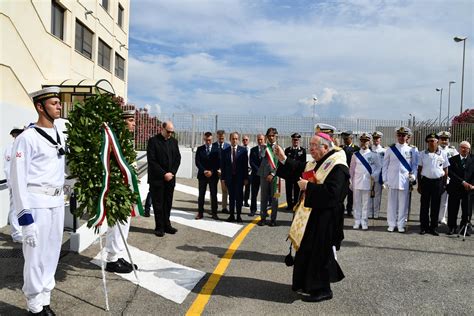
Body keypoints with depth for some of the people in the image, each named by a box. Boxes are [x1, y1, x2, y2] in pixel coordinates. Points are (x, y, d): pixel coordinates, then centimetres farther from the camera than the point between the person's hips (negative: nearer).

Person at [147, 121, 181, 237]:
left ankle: (167, 225, 19)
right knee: (158, 204, 2)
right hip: (157, 178, -4)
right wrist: (164, 174, -14)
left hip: (170, 178, 5)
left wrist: (172, 173, -3)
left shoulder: (174, 141, 11)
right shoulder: (153, 141, -6)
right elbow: (152, 161, -11)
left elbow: (178, 158, 11)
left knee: (168, 203, 8)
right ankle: (159, 227, 10)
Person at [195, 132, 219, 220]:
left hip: (213, 175, -1)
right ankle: (200, 213, 10)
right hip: (202, 175, 1)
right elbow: (197, 162, 0)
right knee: (201, 195, 4)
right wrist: (204, 171, -13)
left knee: (214, 195, 2)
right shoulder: (200, 149, 6)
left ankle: (214, 213, 8)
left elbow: (218, 162, -2)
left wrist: (211, 171, -12)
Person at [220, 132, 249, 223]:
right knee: (231, 197, 8)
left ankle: (238, 216, 13)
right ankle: (231, 215, 17)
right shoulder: (225, 151, 5)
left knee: (239, 197, 3)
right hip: (229, 177, 1)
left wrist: (246, 178, -5)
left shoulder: (243, 150, 0)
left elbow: (246, 165, -1)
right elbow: (223, 166, 5)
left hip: (239, 177, -1)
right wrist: (223, 178, 0)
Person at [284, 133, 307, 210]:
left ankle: (295, 204, 14)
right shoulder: (287, 150, 6)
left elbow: (304, 163, 1)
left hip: (298, 173, -1)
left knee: (297, 190, 4)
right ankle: (290, 204, 15)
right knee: (289, 190, 5)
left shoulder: (303, 150, 3)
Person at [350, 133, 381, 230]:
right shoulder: (355, 154, 6)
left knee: (366, 204, 3)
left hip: (368, 182, -1)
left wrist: (374, 176, -6)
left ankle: (364, 222, 12)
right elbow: (351, 169, 10)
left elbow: (379, 167, 8)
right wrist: (351, 181, 9)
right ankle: (357, 222, 13)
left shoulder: (374, 155, 2)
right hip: (357, 182, 2)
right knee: (357, 203, 5)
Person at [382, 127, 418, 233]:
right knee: (392, 202, 3)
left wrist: (413, 176, -2)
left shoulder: (411, 150, 7)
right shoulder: (390, 149, 5)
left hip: (405, 180, 0)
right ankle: (391, 224, 13)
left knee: (403, 203, 3)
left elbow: (414, 165, 12)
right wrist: (385, 179, 2)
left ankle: (401, 225, 14)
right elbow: (385, 165, 7)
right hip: (392, 180, 0)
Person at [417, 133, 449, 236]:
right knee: (424, 205, 3)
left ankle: (433, 227, 14)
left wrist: (444, 184, 2)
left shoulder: (443, 154, 4)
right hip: (425, 181, 0)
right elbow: (419, 169, 6)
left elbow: (445, 170, 7)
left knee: (435, 206, 5)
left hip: (438, 182, 0)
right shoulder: (423, 154, 4)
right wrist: (419, 185, 2)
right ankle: (424, 227, 12)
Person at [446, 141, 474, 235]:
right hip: (455, 189, -1)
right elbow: (451, 173, -8)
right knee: (453, 210, 3)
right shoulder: (452, 159, 3)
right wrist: (463, 182, -15)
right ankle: (452, 227, 15)